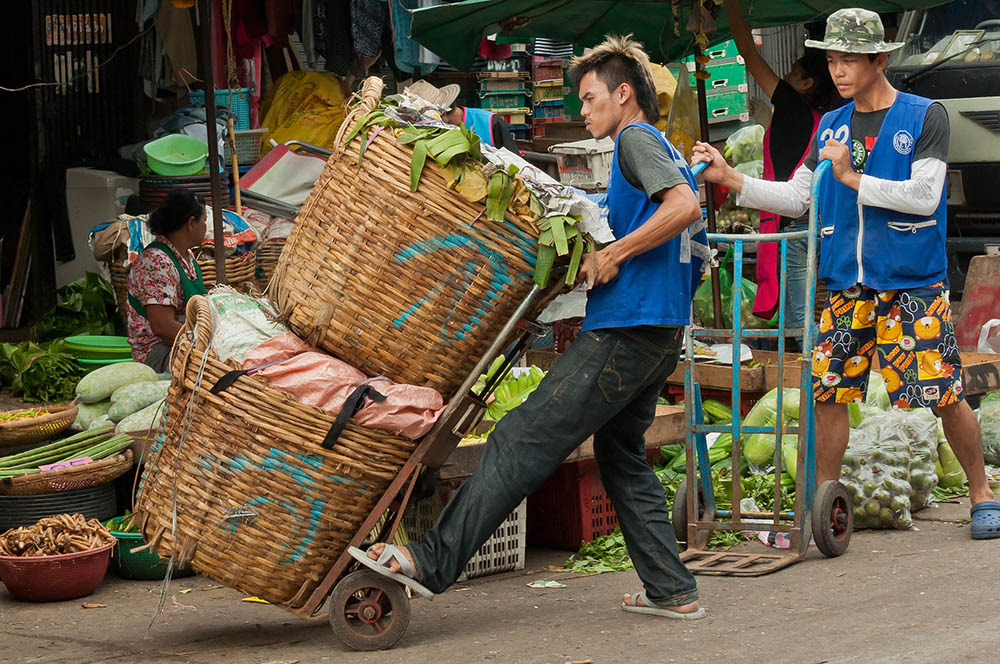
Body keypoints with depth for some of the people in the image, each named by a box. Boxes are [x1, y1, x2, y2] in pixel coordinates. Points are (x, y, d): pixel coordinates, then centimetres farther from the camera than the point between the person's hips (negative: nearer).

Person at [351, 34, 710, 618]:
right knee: (621, 457, 18)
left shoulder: (636, 139, -5)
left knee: (523, 441, -13)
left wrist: (614, 254, -18)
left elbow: (683, 205, -22)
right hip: (663, 336, 10)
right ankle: (673, 591, 16)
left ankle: (432, 563, -16)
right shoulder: (669, 156, 24)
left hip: (624, 330, -10)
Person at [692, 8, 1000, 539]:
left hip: (913, 283, -4)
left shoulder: (924, 117, -2)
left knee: (944, 394, -5)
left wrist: (852, 178, -13)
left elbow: (924, 196, -12)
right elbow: (796, 198, 15)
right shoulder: (831, 127, 13)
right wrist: (731, 179, 5)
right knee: (829, 390, -1)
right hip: (845, 284, 5)